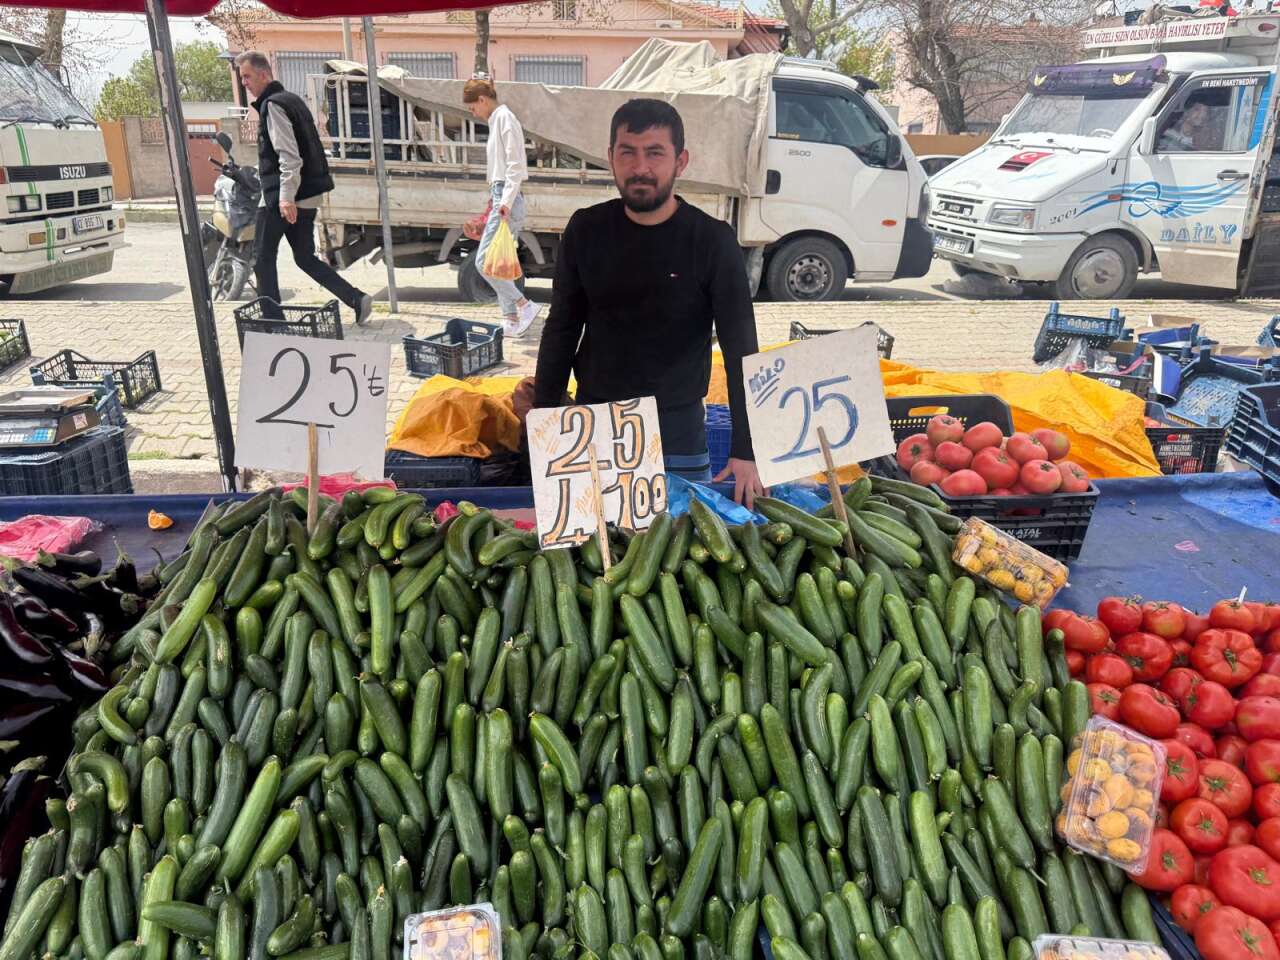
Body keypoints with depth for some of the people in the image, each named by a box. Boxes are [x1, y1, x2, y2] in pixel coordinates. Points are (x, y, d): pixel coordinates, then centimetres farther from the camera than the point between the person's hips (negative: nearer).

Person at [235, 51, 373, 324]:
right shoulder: (292, 99, 18)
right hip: (308, 195, 9)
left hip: (280, 197, -9)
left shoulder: (272, 104, -11)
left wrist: (285, 196, -28)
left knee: (263, 259, 2)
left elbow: (288, 154, -22)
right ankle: (358, 300, 2)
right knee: (305, 258, 13)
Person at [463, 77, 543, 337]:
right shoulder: (496, 121, 21)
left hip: (507, 199, -10)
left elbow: (515, 164, -16)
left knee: (484, 260, -13)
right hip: (501, 197, 10)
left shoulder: (504, 117, -7)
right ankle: (511, 319, 12)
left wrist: (506, 201, -24)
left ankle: (525, 305, -10)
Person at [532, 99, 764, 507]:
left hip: (677, 428, -2)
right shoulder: (586, 231, 0)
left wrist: (744, 452, -16)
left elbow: (741, 350, -10)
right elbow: (561, 330, 7)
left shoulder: (712, 241, -9)